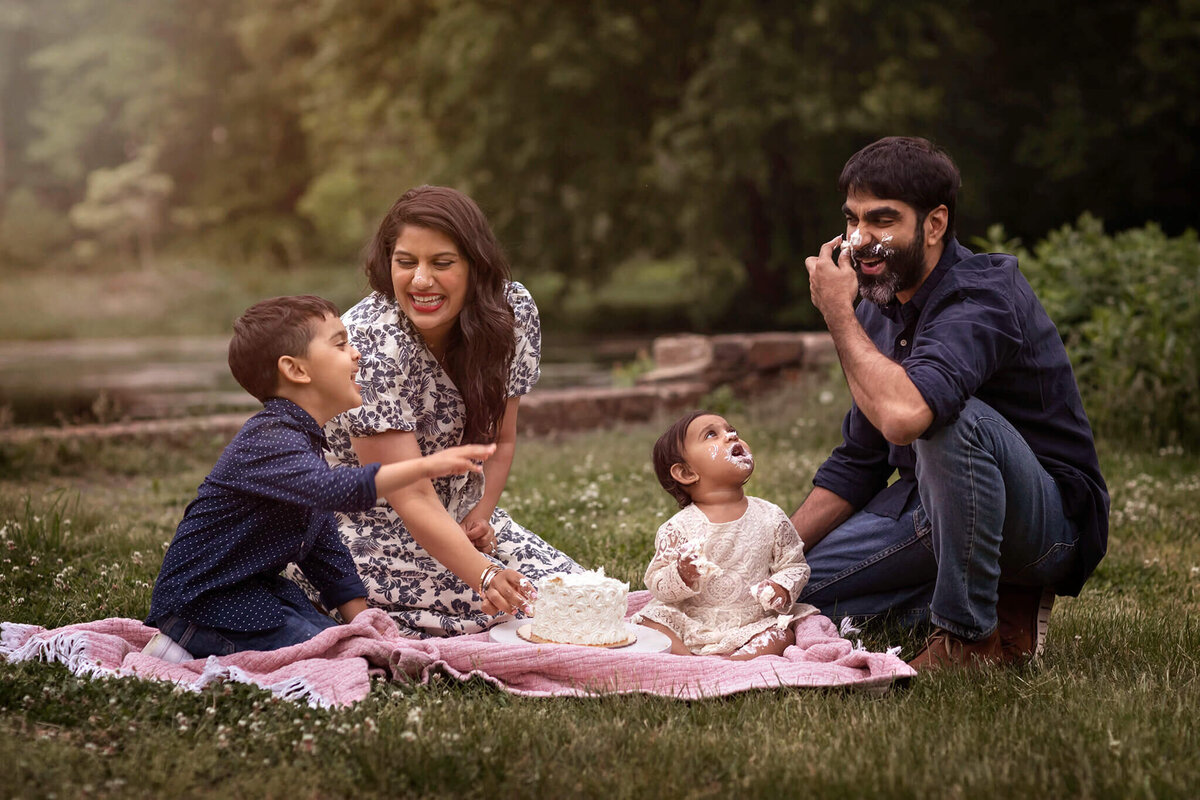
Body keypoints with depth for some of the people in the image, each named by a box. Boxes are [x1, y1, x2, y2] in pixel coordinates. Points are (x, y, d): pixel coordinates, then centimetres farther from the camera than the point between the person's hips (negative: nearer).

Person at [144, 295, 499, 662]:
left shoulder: (305, 444, 12)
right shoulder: (267, 441, -22)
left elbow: (326, 550, 15)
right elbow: (336, 490, -41)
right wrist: (424, 466, -46)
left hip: (257, 588, 10)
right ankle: (191, 644, -8)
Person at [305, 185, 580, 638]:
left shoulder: (513, 312, -11)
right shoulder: (371, 345, -28)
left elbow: (500, 439, 4)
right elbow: (411, 498, -32)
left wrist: (480, 516, -11)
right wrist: (486, 576, -43)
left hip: (460, 516, 7)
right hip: (367, 526, -7)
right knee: (524, 602, -24)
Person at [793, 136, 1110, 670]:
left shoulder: (983, 298, -24)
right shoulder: (880, 310, 4)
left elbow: (903, 415, -44)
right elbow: (858, 462, 12)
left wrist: (837, 312, -27)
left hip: (1051, 521, -8)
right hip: (935, 506, 9)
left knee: (948, 418, -37)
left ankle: (973, 635, -20)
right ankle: (998, 599, 5)